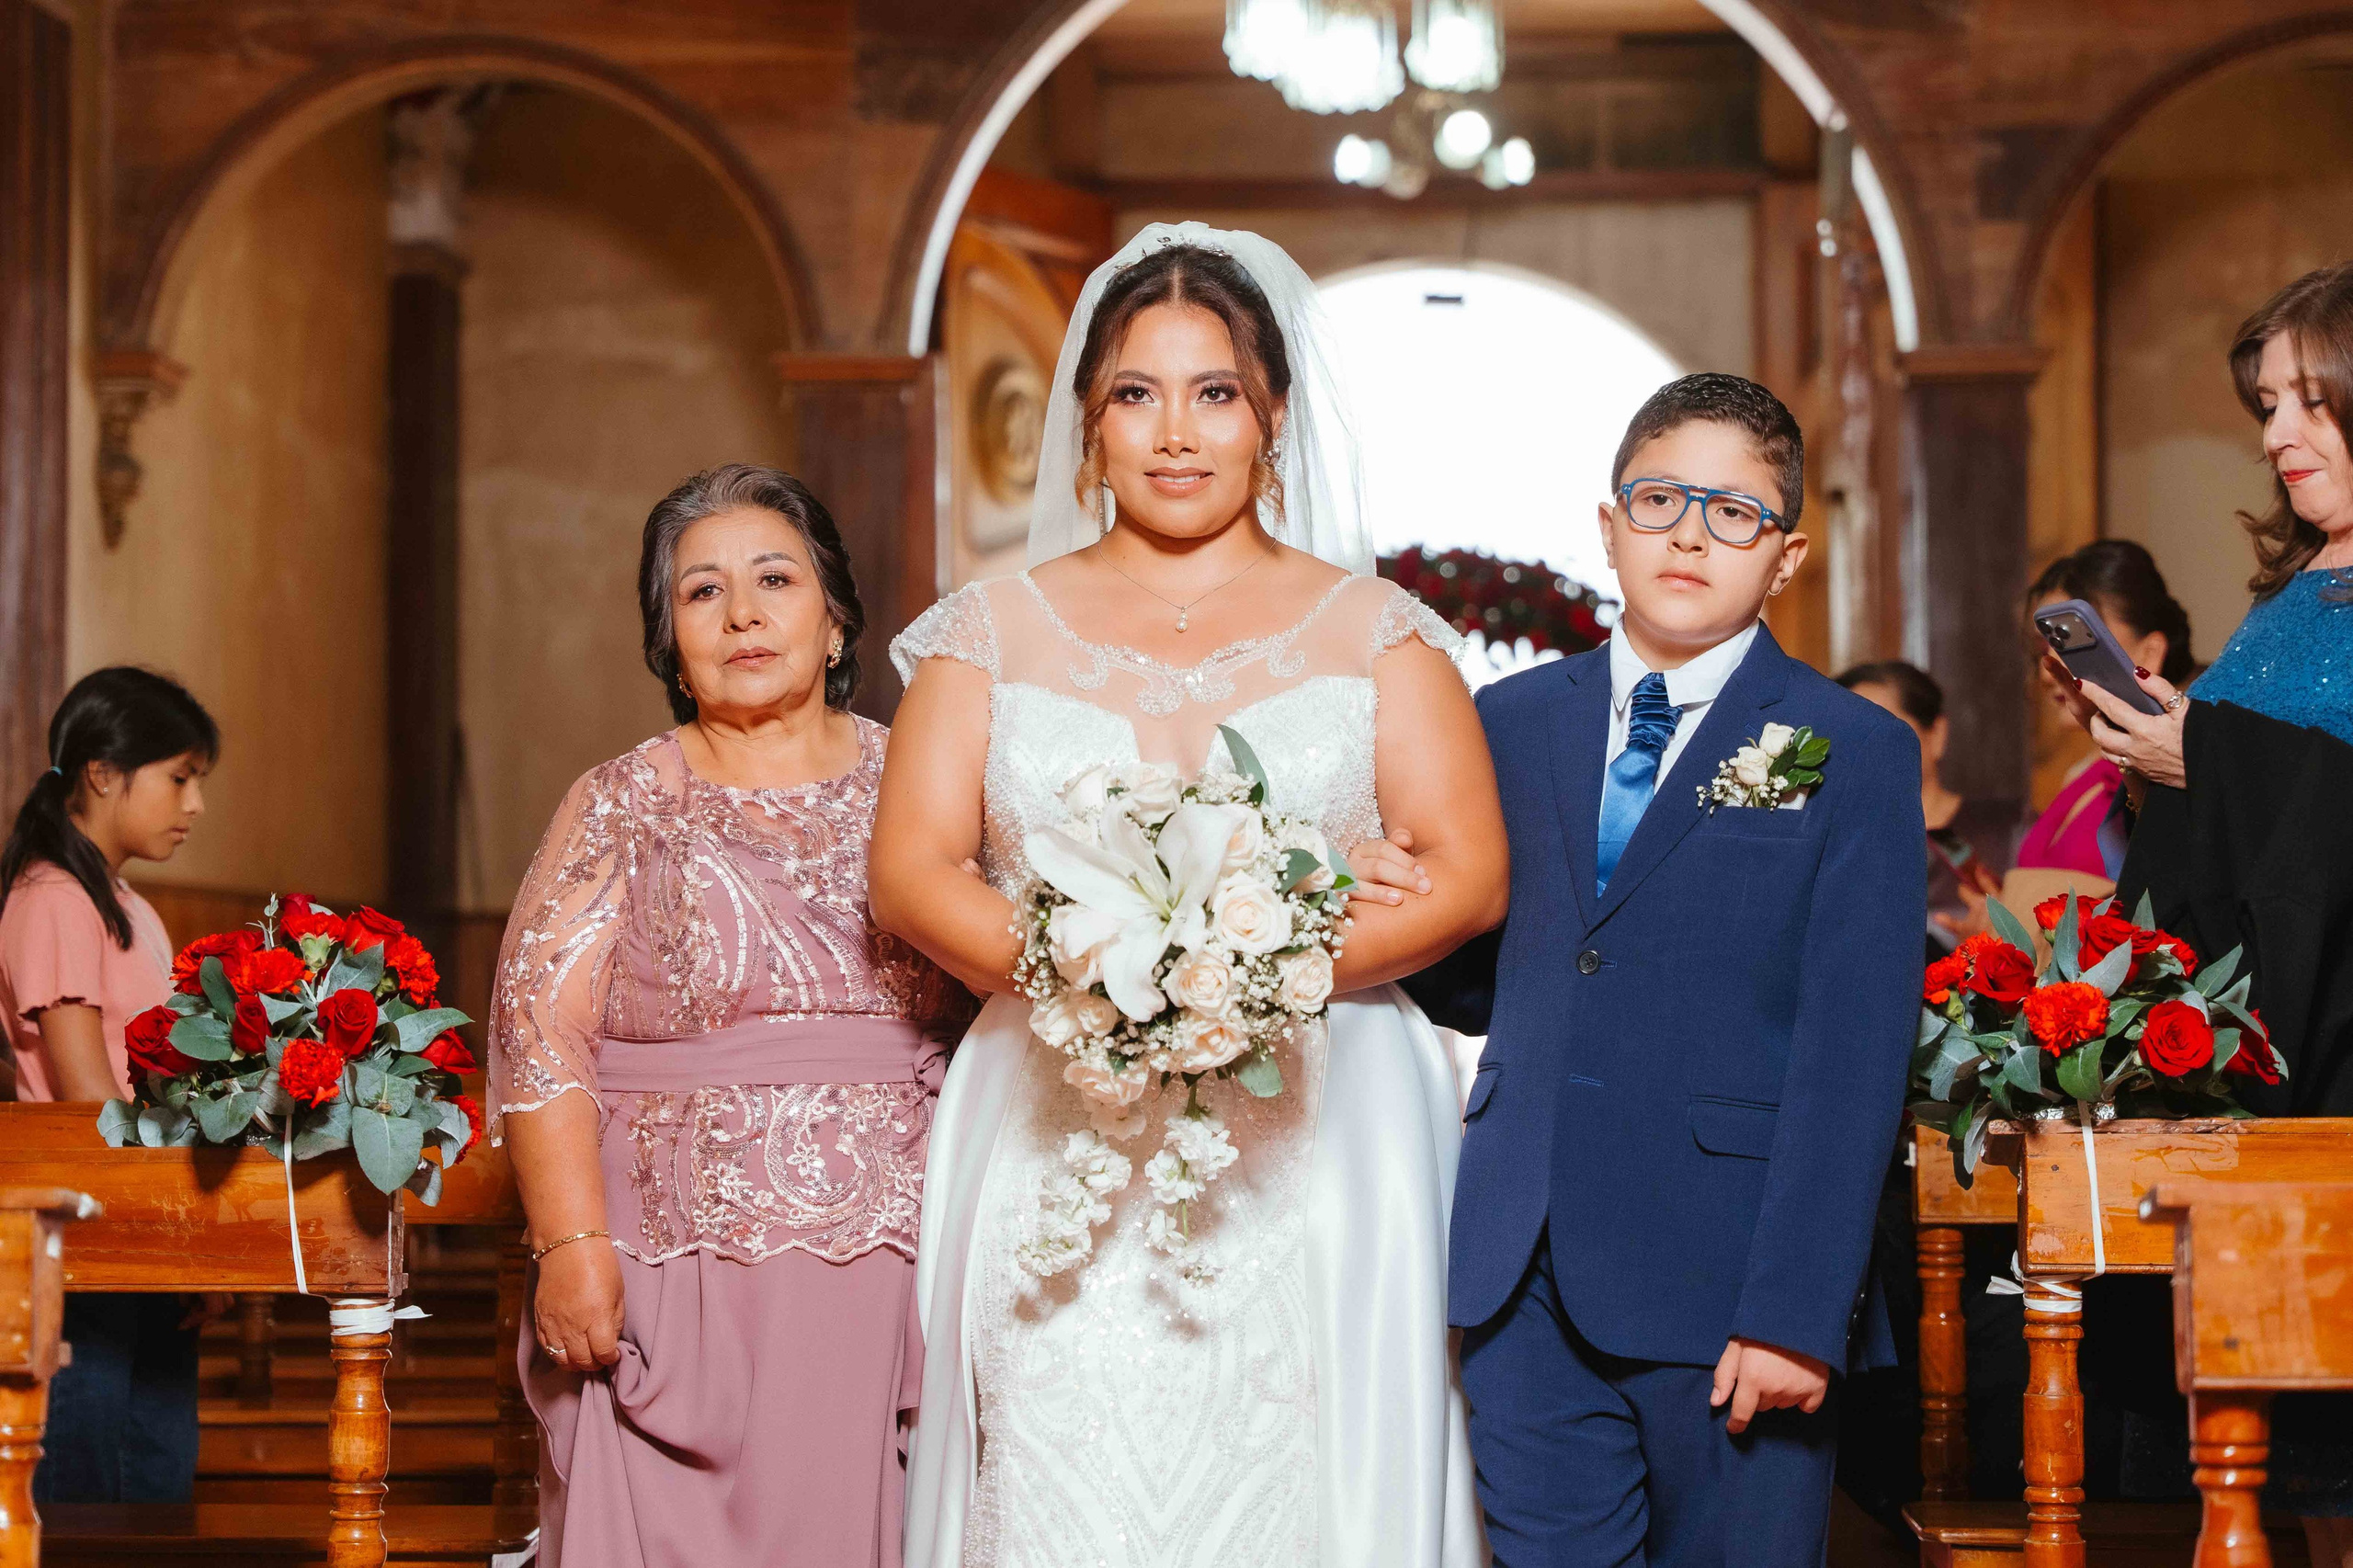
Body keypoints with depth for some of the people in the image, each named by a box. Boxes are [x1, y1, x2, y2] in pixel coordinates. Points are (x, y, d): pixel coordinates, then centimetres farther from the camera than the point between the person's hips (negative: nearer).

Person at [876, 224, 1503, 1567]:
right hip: (1058, 1150, 1)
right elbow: (913, 875, 3)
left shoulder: (1373, 630, 9)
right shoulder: (997, 629, 11)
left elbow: (1470, 876, -1)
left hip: (1314, 1151, 0)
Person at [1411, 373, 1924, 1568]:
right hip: (1525, 1283, 3)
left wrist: (1796, 1311, -15)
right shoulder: (1508, 723, 12)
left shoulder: (1856, 755, 0)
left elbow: (1853, 1058, -7)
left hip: (1723, 1287, -3)